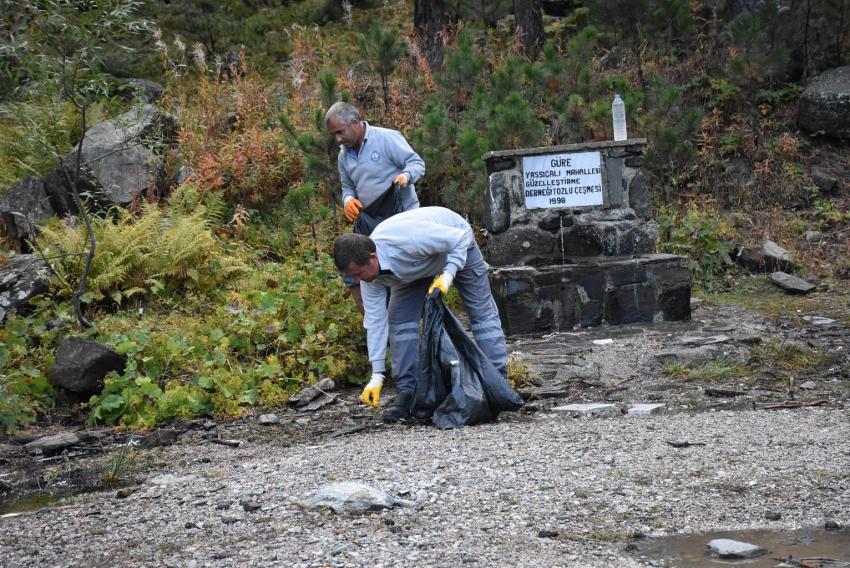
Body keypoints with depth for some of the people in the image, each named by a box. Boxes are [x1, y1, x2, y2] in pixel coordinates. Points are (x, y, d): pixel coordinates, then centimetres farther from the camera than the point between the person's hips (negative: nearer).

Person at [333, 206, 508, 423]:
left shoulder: (409, 240, -45)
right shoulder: (369, 274, -25)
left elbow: (461, 237, -33)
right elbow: (375, 320, -19)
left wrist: (448, 275, -43)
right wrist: (376, 375, -19)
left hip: (456, 244, -5)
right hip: (417, 266, 5)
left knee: (482, 312, -7)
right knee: (399, 320, -9)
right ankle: (407, 391, -6)